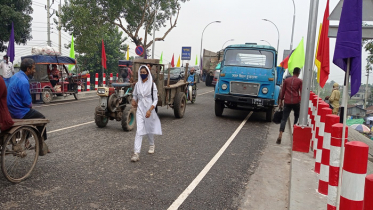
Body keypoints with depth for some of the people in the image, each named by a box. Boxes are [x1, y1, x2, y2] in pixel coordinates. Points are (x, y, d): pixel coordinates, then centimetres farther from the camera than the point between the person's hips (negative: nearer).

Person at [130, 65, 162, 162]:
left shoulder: (152, 85, -7)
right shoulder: (137, 84, 4)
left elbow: (155, 100, -8)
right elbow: (134, 95, 20)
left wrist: (150, 110, -20)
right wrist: (133, 100, -3)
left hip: (149, 109, -2)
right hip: (140, 109, 2)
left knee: (149, 129, 15)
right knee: (139, 130, -9)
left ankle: (152, 145, 43)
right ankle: (136, 153, -14)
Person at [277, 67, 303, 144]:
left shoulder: (286, 80, 9)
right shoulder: (300, 81, 2)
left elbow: (282, 91, 10)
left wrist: (281, 101, 15)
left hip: (287, 102, 1)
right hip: (296, 102, -1)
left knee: (284, 118, -3)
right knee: (297, 117, 23)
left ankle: (280, 135, -17)